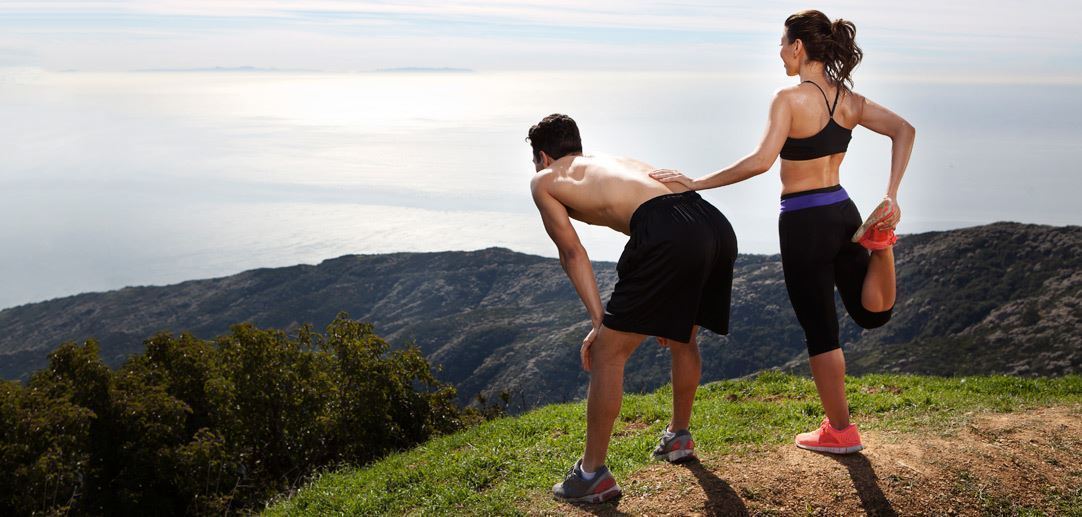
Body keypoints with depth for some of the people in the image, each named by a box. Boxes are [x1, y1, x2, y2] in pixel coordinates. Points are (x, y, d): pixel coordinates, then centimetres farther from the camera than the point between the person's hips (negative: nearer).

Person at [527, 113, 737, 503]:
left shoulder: (544, 181, 20)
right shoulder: (620, 161, 37)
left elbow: (572, 253, 14)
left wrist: (598, 321, 13)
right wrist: (669, 312, 39)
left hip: (670, 233, -7)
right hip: (718, 225, 7)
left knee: (607, 353, 5)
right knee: (682, 337, 30)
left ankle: (592, 475, 12)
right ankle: (679, 436, 46)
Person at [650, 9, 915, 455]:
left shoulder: (790, 98, -15)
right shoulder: (849, 99, 6)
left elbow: (761, 161, -26)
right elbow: (904, 130, -2)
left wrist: (698, 183, -19)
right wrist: (891, 196, -5)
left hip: (804, 223, -6)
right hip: (843, 212, 6)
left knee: (821, 332, 6)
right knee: (873, 314, 21)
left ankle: (839, 431, 17)